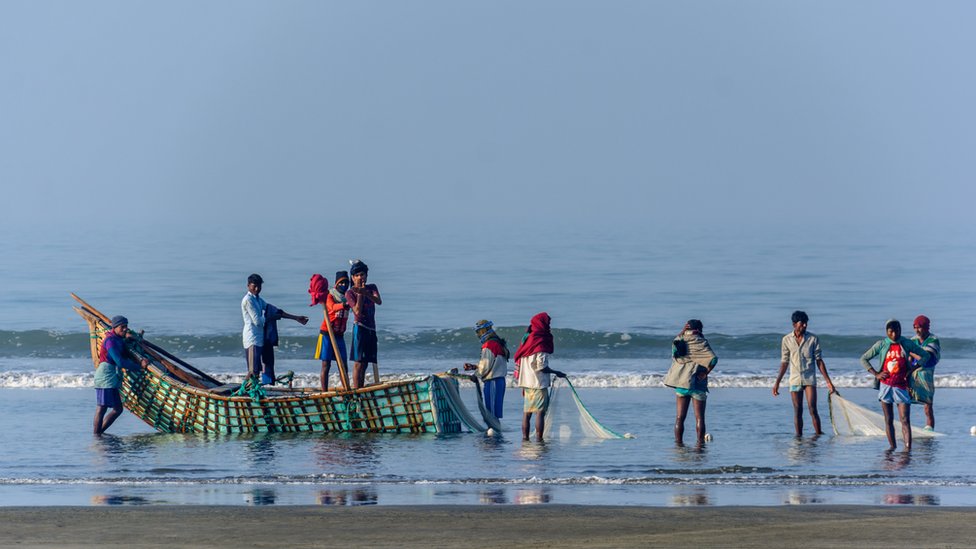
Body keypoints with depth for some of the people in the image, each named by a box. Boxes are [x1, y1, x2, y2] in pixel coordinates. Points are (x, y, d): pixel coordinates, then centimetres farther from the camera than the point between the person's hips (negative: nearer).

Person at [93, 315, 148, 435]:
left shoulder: (119, 340, 17)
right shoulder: (110, 341, -13)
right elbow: (120, 362, -20)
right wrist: (139, 365, -16)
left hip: (112, 379, 10)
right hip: (105, 377, -10)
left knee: (117, 409, 11)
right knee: (101, 408, -8)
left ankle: (99, 432, 15)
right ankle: (96, 435, -6)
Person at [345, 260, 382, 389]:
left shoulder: (371, 288, 11)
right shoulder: (350, 293, -3)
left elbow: (379, 301, -9)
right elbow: (357, 311, -16)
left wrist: (365, 293, -25)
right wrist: (360, 294, -18)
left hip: (371, 329, 6)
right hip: (360, 328, -6)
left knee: (364, 363, 8)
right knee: (359, 362, -12)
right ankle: (356, 390, -15)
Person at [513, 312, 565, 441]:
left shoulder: (527, 339, 11)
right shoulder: (541, 342, -14)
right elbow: (541, 367, -18)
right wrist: (556, 373, -6)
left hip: (526, 382, 8)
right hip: (539, 383, -8)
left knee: (527, 412, 11)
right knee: (540, 412, -6)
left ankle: (525, 437, 13)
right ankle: (539, 439, -9)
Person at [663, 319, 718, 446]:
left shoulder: (678, 341, 3)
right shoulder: (701, 342, -10)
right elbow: (713, 359, -21)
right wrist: (706, 372, -9)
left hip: (680, 382, 4)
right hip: (696, 383, -4)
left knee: (680, 417, 8)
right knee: (699, 417, 1)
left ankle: (679, 443, 6)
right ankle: (700, 443, -1)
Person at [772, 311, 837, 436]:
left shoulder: (813, 339, 0)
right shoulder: (787, 340, 3)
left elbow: (819, 361, 2)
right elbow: (784, 362, 9)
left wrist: (828, 381, -1)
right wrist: (777, 382, 7)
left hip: (809, 378, -1)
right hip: (795, 379, 1)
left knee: (812, 408, -10)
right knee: (797, 411, 2)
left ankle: (818, 435, -7)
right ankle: (798, 436, 7)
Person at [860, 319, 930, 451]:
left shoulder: (907, 344, 2)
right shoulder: (881, 345, 2)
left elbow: (925, 356, 10)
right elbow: (864, 359, 8)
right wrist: (876, 374, -3)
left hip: (901, 387, -1)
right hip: (886, 385, 1)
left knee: (905, 420, -10)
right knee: (888, 420, 5)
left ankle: (908, 447, -16)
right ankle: (892, 446, 14)